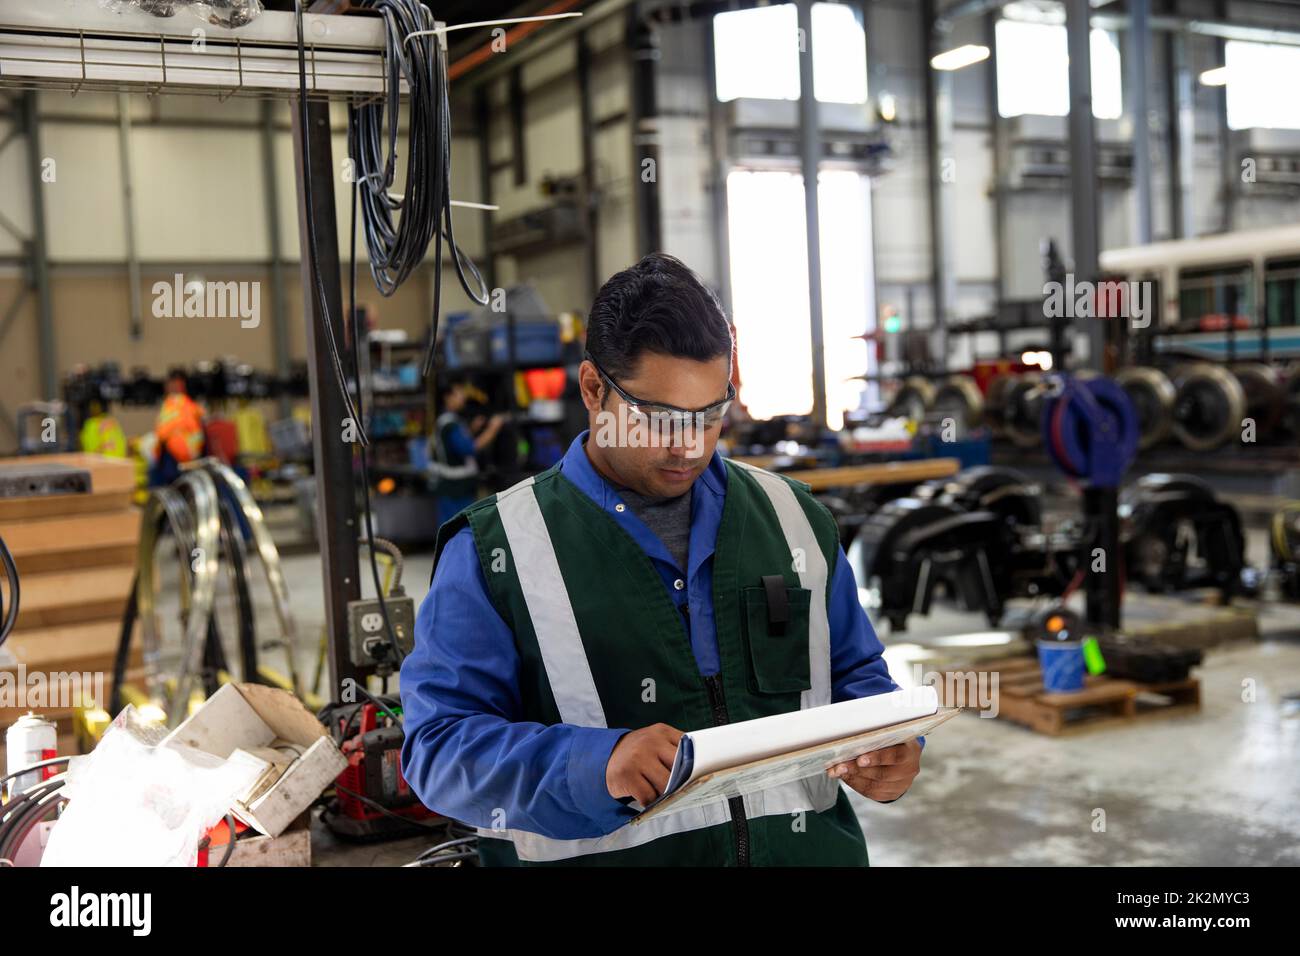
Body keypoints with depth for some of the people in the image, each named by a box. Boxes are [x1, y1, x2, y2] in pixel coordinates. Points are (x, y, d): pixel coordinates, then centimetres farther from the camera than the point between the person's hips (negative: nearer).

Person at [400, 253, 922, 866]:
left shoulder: (794, 517, 13)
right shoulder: (497, 548, -1)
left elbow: (855, 673, 21)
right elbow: (439, 744, -7)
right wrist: (595, 765, -22)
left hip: (807, 849, 6)